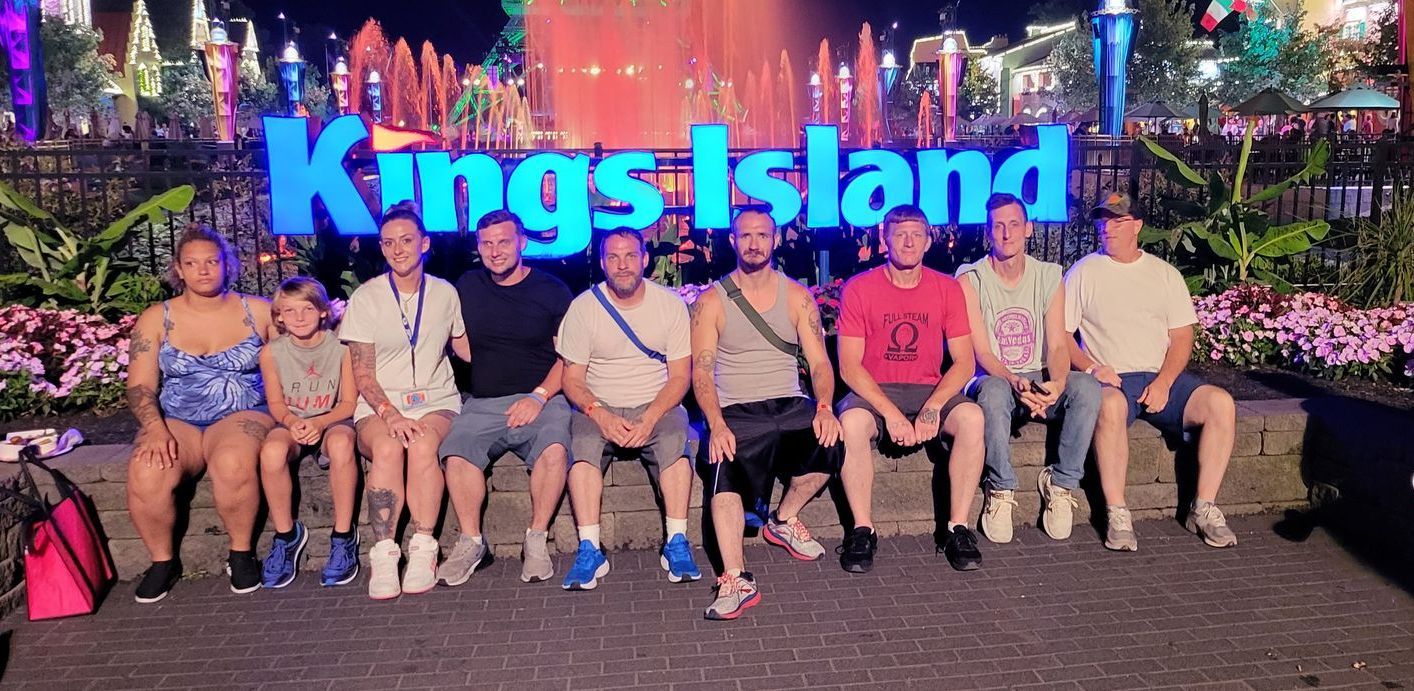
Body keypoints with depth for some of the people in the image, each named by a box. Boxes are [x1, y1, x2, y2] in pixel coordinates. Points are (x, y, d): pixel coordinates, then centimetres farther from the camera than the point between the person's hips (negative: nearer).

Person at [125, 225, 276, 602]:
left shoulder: (258, 311, 7)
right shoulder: (156, 319, 10)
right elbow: (141, 386, 4)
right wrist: (155, 427, -16)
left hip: (243, 415, -2)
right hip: (177, 421, 2)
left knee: (232, 462, -37)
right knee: (145, 474, -31)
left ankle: (242, 553, -13)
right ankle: (162, 560, -4)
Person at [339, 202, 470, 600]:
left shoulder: (445, 293, 10)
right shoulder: (365, 298, 3)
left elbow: (464, 348, 22)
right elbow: (363, 374, -1)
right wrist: (390, 413, -19)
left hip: (436, 400, 1)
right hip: (379, 404, -1)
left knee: (423, 445, -34)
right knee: (387, 447, -35)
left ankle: (423, 550, -26)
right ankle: (383, 554, -28)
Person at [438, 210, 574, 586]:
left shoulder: (551, 290, 5)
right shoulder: (466, 287, 14)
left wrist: (539, 396, -11)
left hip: (542, 398, -2)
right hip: (482, 402, 2)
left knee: (554, 449, -33)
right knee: (456, 454, -27)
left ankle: (536, 540, -15)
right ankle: (471, 541, -9)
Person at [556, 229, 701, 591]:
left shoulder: (671, 304, 1)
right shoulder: (583, 307, 0)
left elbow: (680, 376, -1)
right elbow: (572, 380, 0)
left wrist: (650, 417, -19)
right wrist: (600, 414, -20)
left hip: (656, 407, 0)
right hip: (599, 408, 0)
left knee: (675, 438, -32)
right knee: (582, 442, -32)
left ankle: (676, 544, -24)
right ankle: (590, 550, -29)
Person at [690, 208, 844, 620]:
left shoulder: (797, 296, 10)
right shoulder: (711, 301, 4)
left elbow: (819, 361, 5)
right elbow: (701, 371, -4)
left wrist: (824, 407, -17)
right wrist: (716, 425, -22)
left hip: (791, 406, 2)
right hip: (736, 412, -2)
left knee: (831, 441, -28)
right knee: (724, 468, -32)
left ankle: (784, 520, -1)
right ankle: (736, 579, -36)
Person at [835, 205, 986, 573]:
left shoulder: (947, 288, 2)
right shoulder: (858, 289, -4)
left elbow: (964, 362, -1)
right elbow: (849, 366, -9)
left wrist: (933, 407, -18)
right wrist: (891, 413, -21)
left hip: (931, 389, 2)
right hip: (873, 391, -2)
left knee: (972, 417, -28)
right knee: (852, 422, -34)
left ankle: (958, 528, -16)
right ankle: (863, 529, -19)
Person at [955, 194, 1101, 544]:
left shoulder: (1049, 276, 5)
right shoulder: (970, 279, -4)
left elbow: (1058, 346, -2)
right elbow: (981, 353, -12)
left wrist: (1057, 382, -26)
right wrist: (1014, 381, -32)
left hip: (1041, 379, 3)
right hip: (993, 378, -3)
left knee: (1087, 386, -29)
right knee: (994, 391, -39)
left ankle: (1061, 483, -15)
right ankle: (1000, 490, -22)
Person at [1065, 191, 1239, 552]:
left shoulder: (1164, 274, 16)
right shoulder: (1083, 272, 9)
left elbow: (1182, 336, 10)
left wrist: (1164, 382, -7)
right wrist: (1091, 368, -13)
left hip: (1161, 377, 3)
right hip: (1111, 379, -3)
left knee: (1221, 403, -23)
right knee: (1110, 405, -38)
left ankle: (1204, 509, -12)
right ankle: (1117, 516, -31)